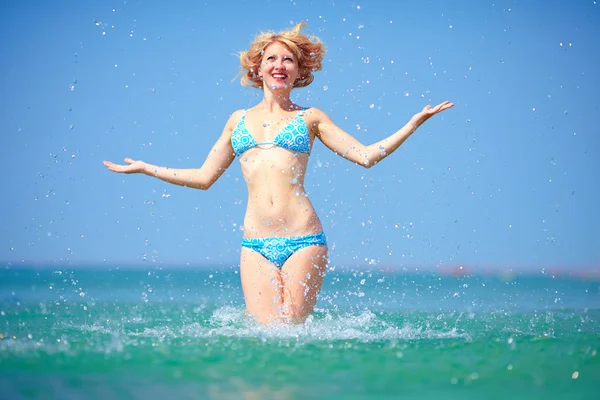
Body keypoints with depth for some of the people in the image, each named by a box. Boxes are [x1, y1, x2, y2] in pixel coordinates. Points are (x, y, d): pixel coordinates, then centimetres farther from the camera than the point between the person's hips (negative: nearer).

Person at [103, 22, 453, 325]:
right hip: (256, 244, 2)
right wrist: (144, 168, 25)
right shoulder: (239, 120, 17)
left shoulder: (310, 118, 11)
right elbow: (204, 177, 23)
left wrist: (413, 124, 0)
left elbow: (366, 155, 7)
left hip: (303, 240, -2)